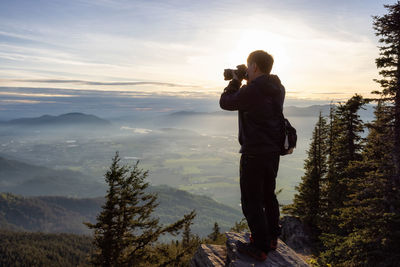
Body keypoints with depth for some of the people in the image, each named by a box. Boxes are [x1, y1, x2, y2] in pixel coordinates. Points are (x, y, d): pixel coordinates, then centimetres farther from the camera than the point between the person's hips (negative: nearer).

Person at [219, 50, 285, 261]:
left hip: (255, 153, -9)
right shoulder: (278, 89, 6)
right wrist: (246, 84, 14)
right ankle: (272, 238, 34)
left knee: (251, 201, 3)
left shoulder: (252, 90, -21)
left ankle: (260, 247, 12)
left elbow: (225, 102, -9)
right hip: (274, 151, 9)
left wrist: (235, 82, 4)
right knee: (268, 195, 21)